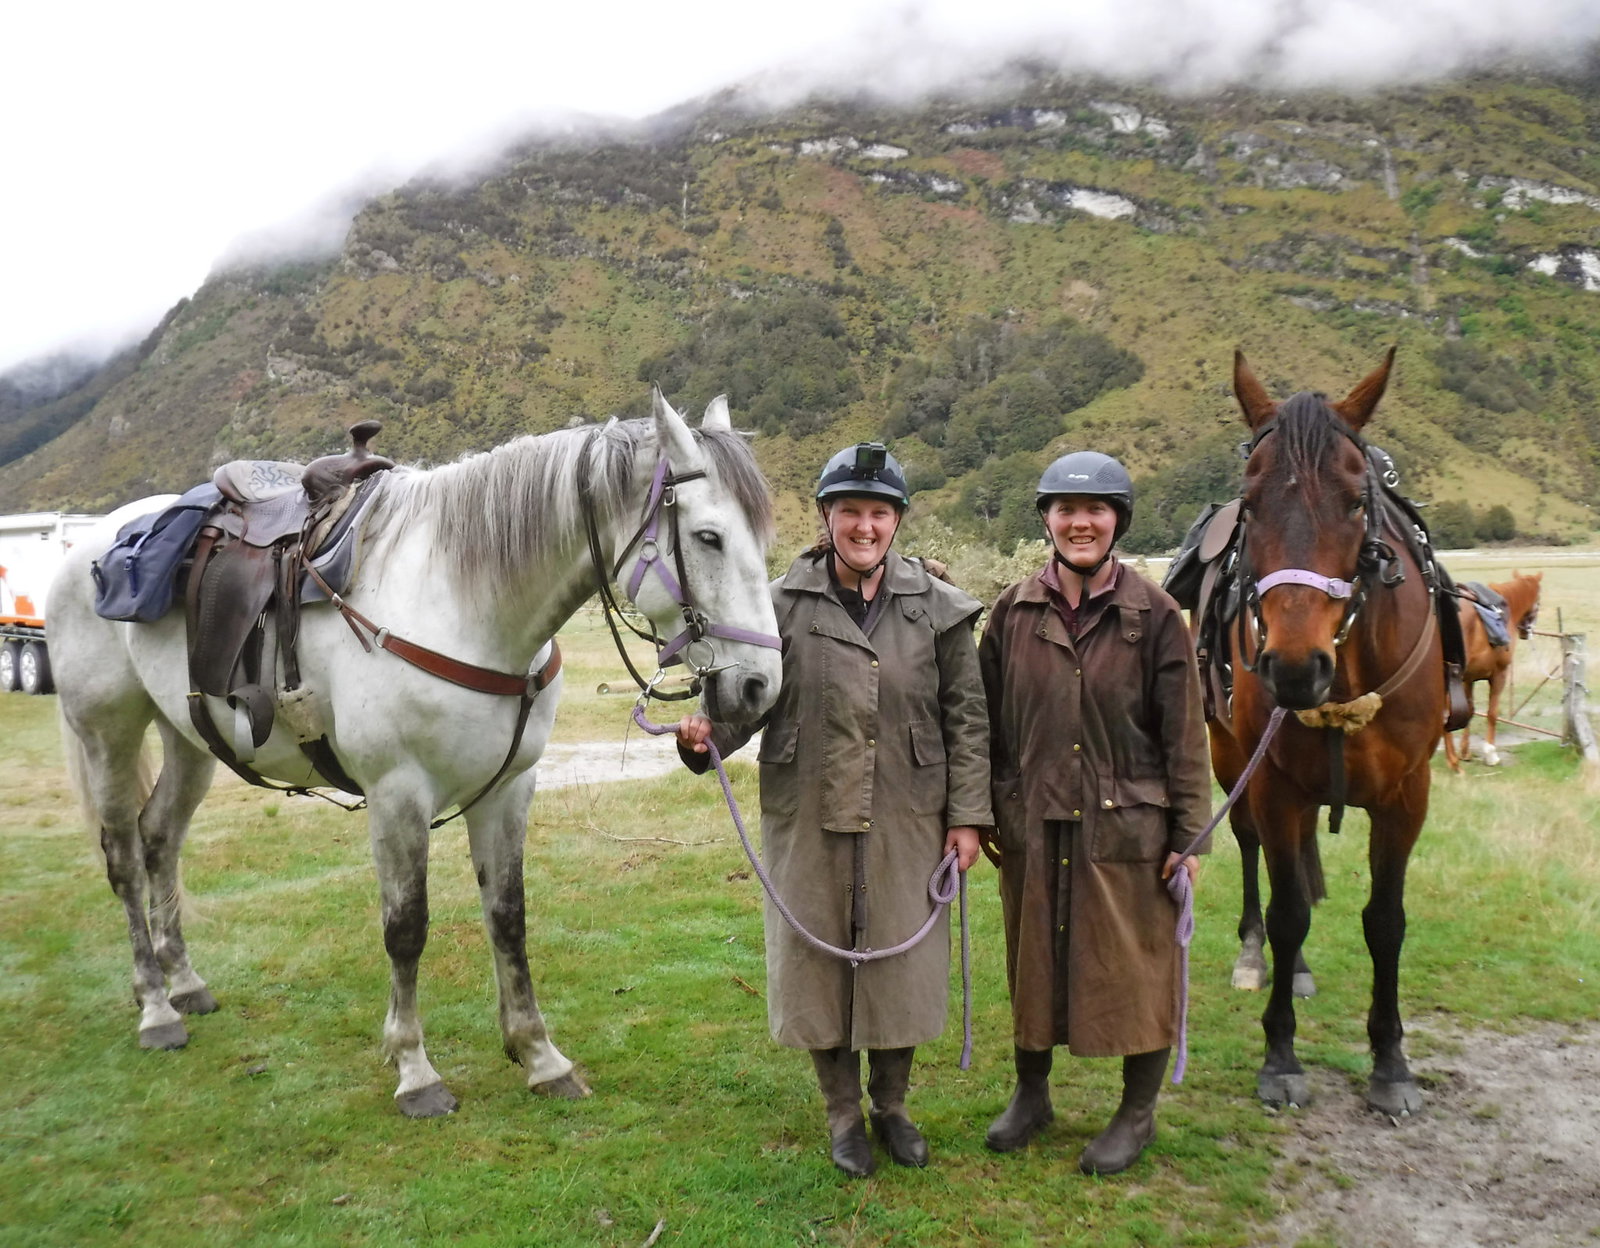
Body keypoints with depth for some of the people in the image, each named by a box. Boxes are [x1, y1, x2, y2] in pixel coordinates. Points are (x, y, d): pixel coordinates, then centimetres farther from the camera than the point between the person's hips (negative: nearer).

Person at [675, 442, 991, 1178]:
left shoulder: (938, 608, 0)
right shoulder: (783, 605, -3)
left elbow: (966, 717, 1)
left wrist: (966, 815, -3)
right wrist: (707, 733, -24)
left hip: (907, 823, 1)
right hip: (809, 820, 0)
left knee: (902, 959, 12)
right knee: (819, 960, 11)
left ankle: (892, 1104, 37)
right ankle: (843, 1112, 33)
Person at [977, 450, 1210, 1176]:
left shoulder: (1154, 615, -6)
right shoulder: (1014, 611, 1)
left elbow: (1184, 735, -5)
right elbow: (987, 719, 5)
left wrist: (1188, 836, -6)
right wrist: (982, 812, 4)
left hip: (1127, 824, -2)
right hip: (1032, 823, 3)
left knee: (1133, 966, 9)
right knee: (1033, 960, 16)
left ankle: (1138, 1114, 30)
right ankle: (1031, 1094, 37)